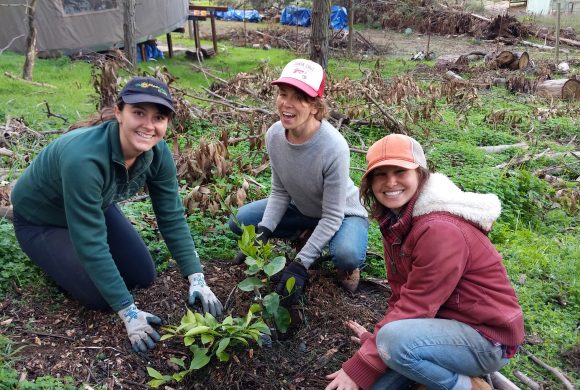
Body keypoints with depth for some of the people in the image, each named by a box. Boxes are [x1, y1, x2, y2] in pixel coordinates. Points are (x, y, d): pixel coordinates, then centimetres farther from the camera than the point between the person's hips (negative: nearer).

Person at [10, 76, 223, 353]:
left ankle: (69, 254, 25)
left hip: (95, 208, 6)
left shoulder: (157, 153, -22)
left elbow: (172, 218, -14)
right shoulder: (84, 157, -42)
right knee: (100, 297, -15)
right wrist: (128, 312, -34)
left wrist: (197, 278, -21)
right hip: (39, 221, -5)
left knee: (143, 276, 2)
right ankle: (50, 255, 14)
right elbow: (91, 242, -38)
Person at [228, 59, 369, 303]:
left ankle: (348, 265, 2)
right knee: (240, 221, -6)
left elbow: (332, 216, -27)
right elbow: (280, 192, -6)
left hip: (342, 213, -5)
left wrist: (300, 265, -31)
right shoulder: (275, 135, -18)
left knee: (347, 256, -37)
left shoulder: (334, 147, -35)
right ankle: (307, 235, 10)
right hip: (302, 209, 6)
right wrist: (262, 234, -20)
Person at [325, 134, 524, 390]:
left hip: (487, 337, -7)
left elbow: (416, 308, -25)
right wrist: (377, 337, -5)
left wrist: (358, 369, -22)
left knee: (395, 340, -32)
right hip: (444, 320, 8)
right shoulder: (395, 220, 2)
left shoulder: (439, 229, -26)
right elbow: (402, 295, 6)